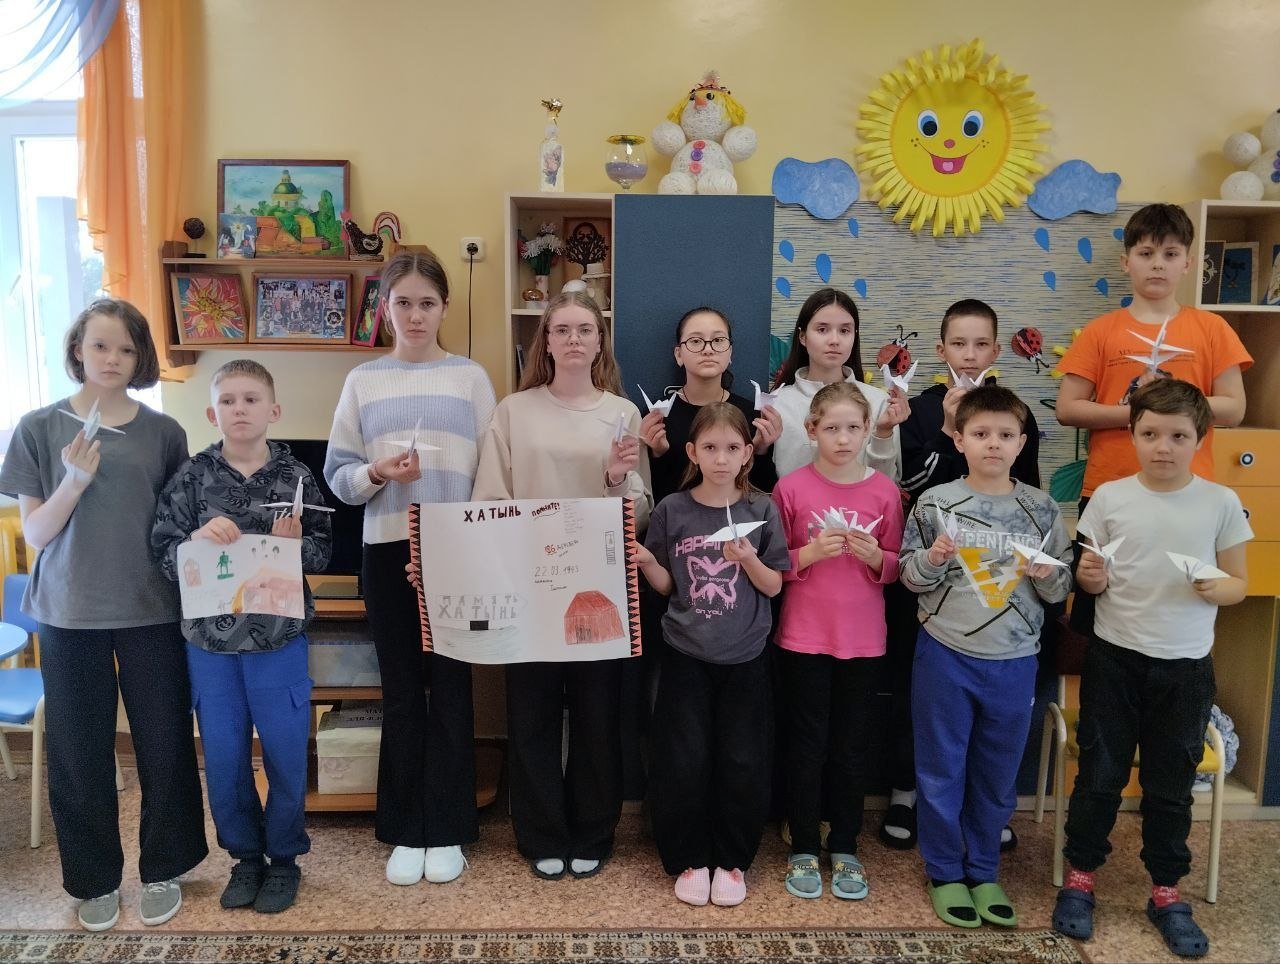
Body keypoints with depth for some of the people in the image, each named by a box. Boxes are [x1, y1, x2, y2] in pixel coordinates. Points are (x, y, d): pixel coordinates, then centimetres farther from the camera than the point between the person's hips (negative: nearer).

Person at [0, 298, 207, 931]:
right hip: (69, 613, 0)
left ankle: (162, 869, 26)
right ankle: (95, 879, 28)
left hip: (151, 610, 0)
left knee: (164, 743, 6)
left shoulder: (163, 432, 2)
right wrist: (74, 481, -18)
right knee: (80, 750, 8)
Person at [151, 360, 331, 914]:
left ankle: (283, 857, 28)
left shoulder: (295, 477, -4)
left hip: (280, 637, -1)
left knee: (285, 754, 8)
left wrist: (295, 543, -22)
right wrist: (198, 538, -23)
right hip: (210, 639, 1)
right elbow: (163, 553, -4)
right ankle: (244, 854, 32)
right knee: (223, 758, 12)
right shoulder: (192, 477, -2)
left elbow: (323, 552, -2)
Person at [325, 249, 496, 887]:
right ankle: (406, 832, 22)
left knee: (451, 690, 5)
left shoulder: (470, 378, 4)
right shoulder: (363, 381, 7)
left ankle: (446, 832, 19)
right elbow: (338, 475, 4)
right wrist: (378, 473, -15)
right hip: (387, 551, 1)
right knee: (401, 691, 8)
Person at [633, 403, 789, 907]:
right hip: (686, 655, 0)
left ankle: (732, 860, 24)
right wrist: (645, 562, -15)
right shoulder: (671, 510, -2)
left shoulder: (761, 510, -2)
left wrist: (748, 559, -18)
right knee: (684, 761, 2)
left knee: (742, 763, 5)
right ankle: (688, 859, 22)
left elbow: (774, 586, 0)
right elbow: (665, 586, 4)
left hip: (744, 657, 0)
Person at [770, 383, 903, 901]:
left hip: (862, 639, 2)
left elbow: (896, 567, 7)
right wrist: (811, 553, -18)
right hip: (804, 638, -1)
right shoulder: (792, 488, -5)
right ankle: (804, 849, 22)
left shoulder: (884, 491, 1)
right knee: (807, 744, 6)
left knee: (852, 746, 10)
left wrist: (874, 556, -14)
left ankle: (844, 848, 26)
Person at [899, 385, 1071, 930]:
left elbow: (1060, 591, 5)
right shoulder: (935, 503, -6)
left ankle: (983, 871, 33)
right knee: (942, 770, 9)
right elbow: (910, 578, 0)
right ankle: (944, 872, 26)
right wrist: (932, 558, -20)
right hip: (945, 655, -2)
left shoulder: (1042, 510, 0)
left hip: (1014, 662, 2)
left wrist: (1047, 573, -16)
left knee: (997, 773, 15)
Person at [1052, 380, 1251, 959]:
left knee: (1171, 783, 12)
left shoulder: (1221, 503, -3)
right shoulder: (1109, 498, -4)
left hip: (1185, 666, 0)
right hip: (1114, 657, 0)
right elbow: (1094, 581, 3)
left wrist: (1215, 590, -19)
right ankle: (1080, 877, 26)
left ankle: (1165, 892, 29)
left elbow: (1238, 582, 3)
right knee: (1100, 774, 8)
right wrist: (1089, 578, -19)